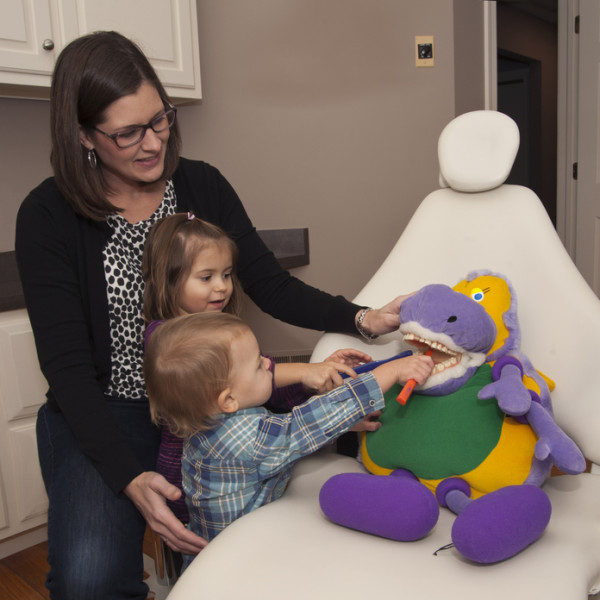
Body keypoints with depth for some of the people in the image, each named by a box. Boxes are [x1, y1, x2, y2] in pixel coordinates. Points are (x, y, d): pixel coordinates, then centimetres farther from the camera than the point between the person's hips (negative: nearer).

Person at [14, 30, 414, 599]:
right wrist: (130, 479, -26)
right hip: (103, 414, -4)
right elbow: (66, 365, -14)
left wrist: (361, 318, -18)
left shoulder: (201, 185, 1)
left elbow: (270, 285, -1)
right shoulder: (48, 216, -10)